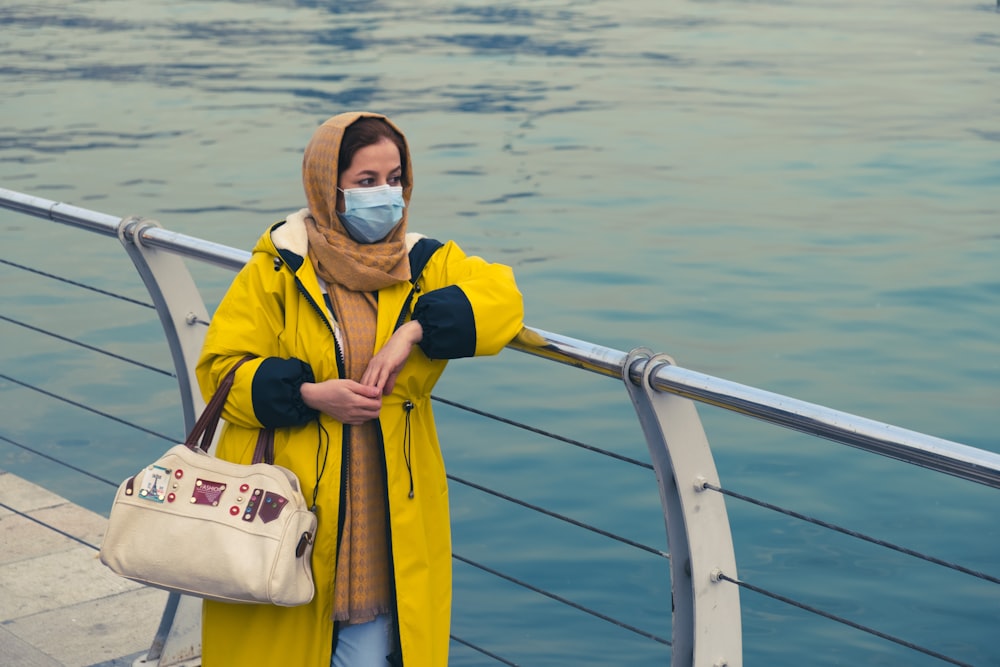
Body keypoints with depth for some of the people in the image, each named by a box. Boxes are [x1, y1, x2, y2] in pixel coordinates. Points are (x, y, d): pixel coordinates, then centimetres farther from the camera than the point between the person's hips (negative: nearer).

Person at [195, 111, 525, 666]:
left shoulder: (423, 266, 6)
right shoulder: (278, 268, -3)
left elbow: (500, 296, -10)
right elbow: (220, 368, -4)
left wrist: (412, 332, -22)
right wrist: (308, 395, -19)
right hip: (285, 510, -2)